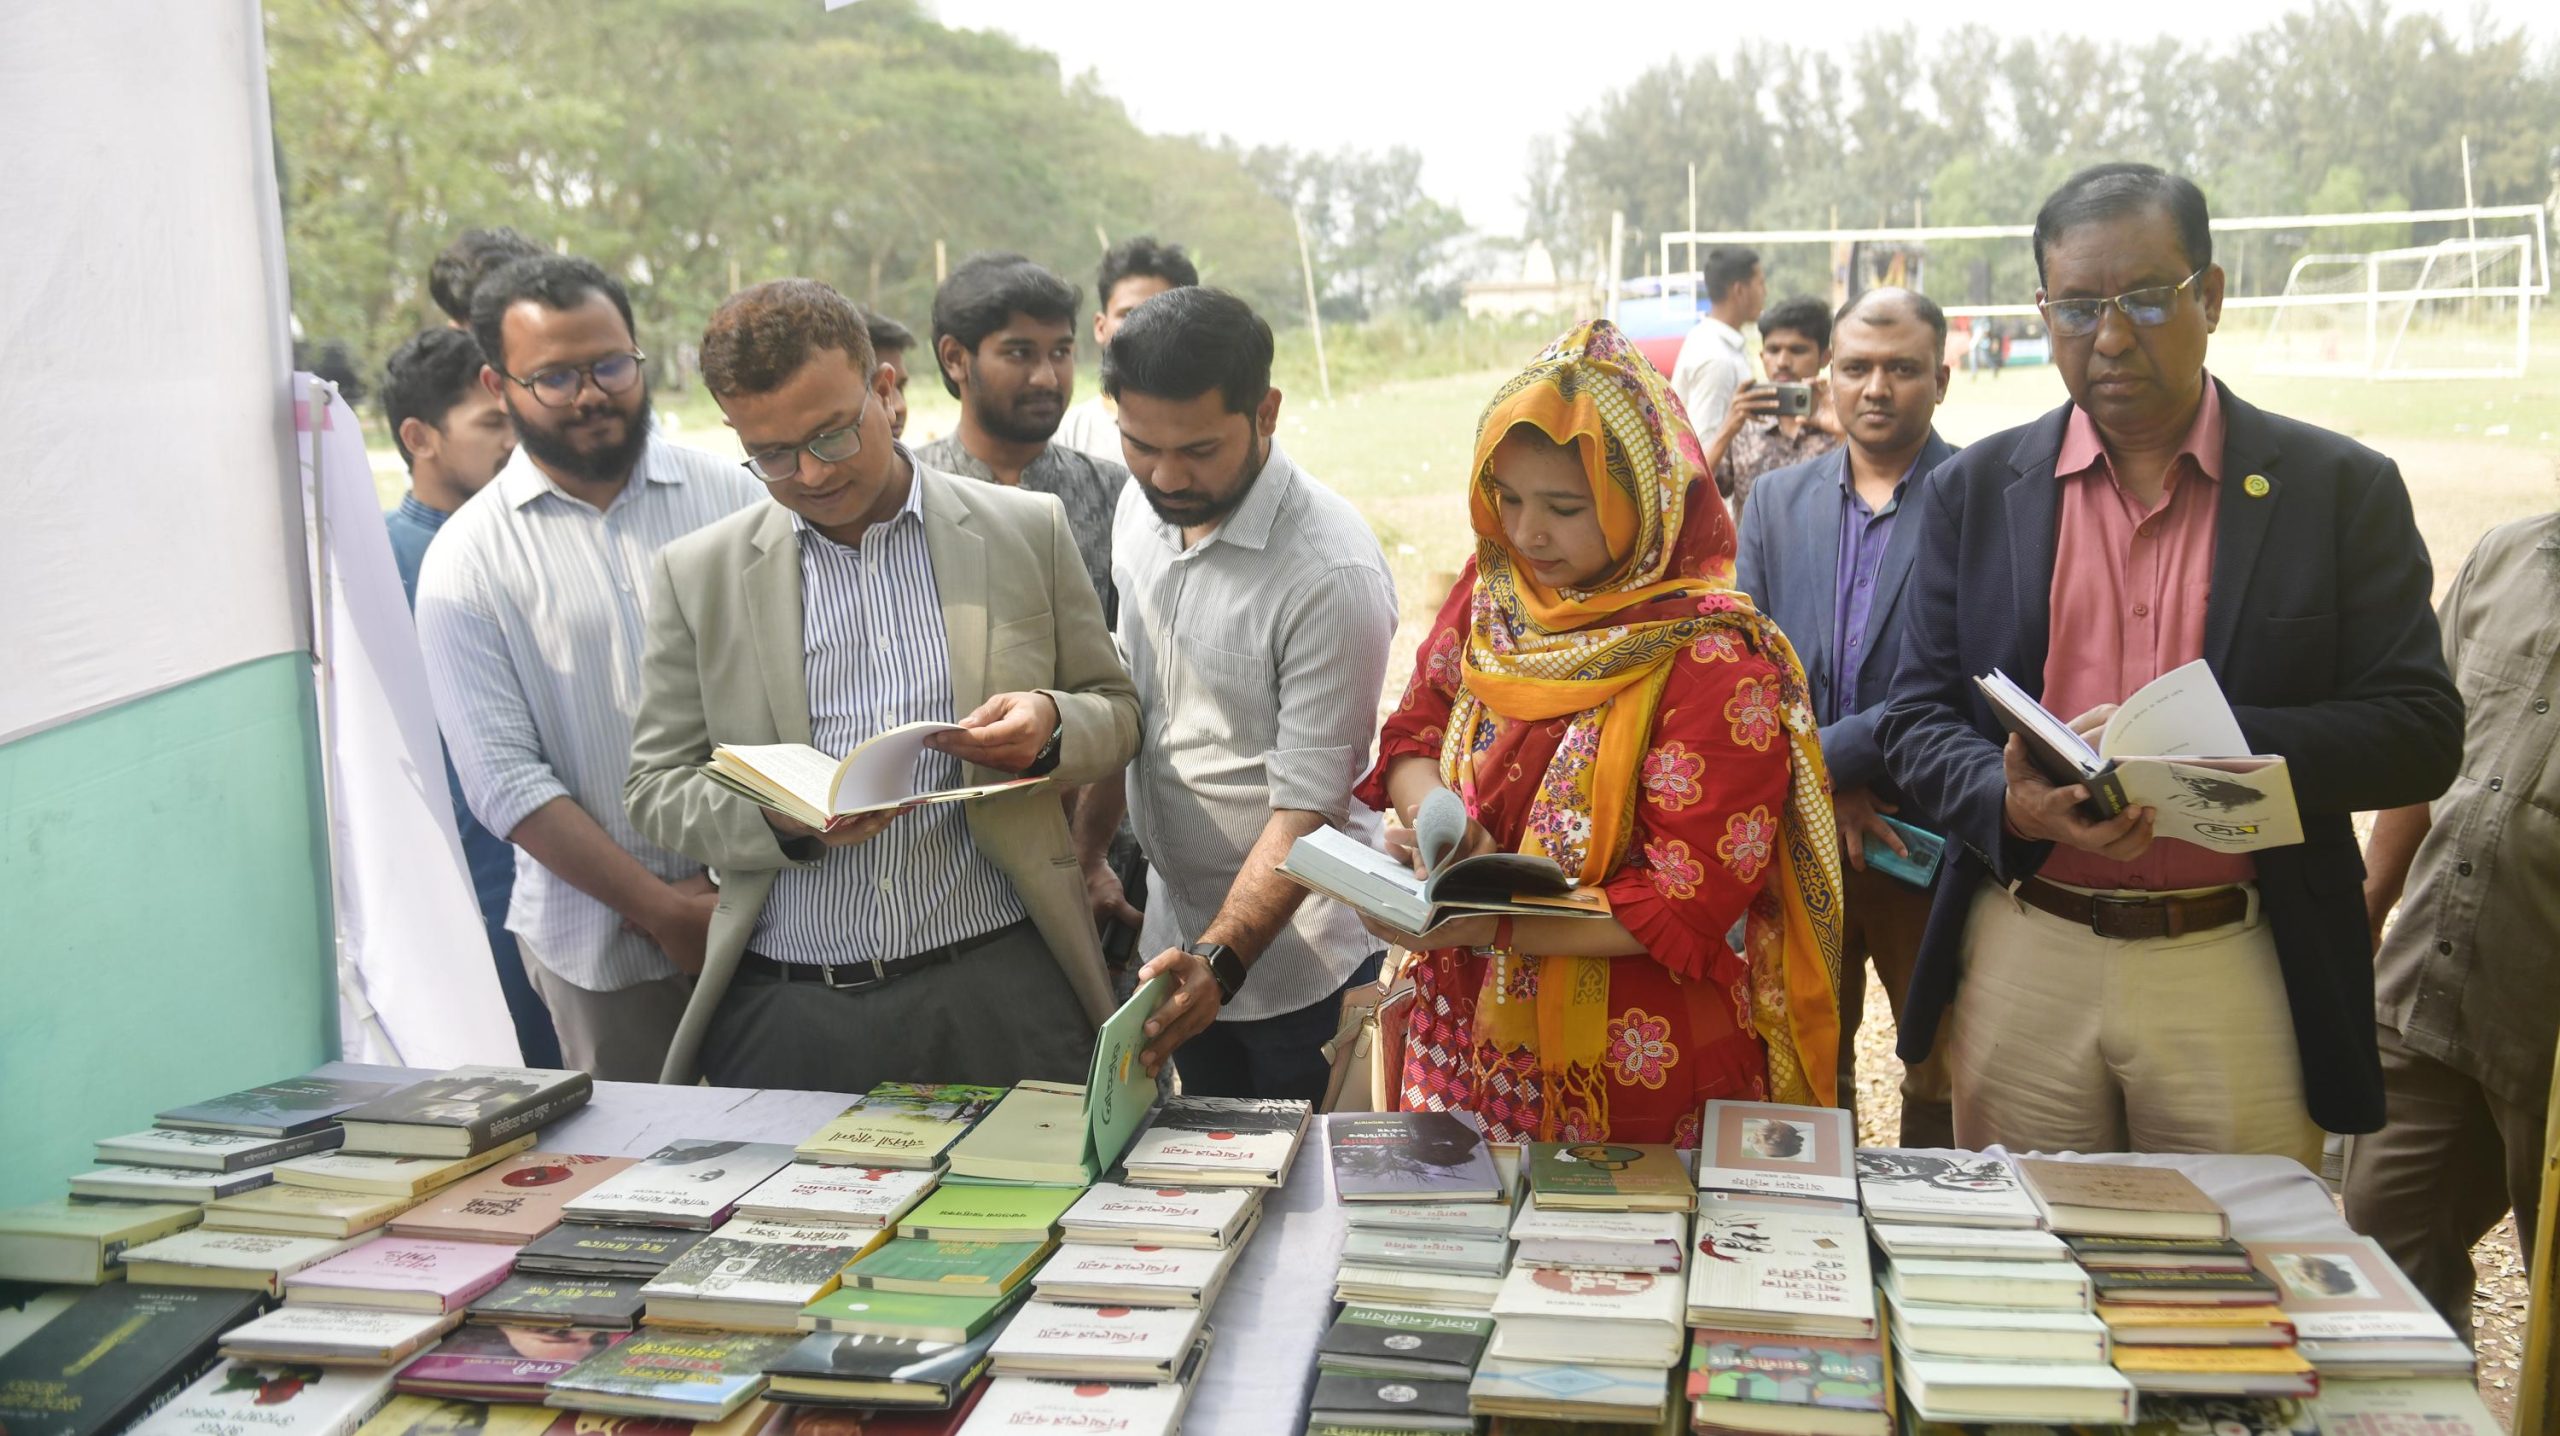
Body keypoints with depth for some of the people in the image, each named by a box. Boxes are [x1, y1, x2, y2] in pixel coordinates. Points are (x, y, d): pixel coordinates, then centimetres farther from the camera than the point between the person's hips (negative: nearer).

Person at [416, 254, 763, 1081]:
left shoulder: (730, 498, 3)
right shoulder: (466, 564, 0)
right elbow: (506, 781, -4)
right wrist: (664, 911, -10)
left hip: (766, 910, 1)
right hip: (604, 942, -1)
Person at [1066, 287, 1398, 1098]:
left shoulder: (1332, 573, -23)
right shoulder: (1142, 507, -1)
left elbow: (1307, 805, -23)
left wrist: (1221, 960, -32)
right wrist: (1087, 852, 9)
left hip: (1294, 964, -6)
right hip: (1178, 940, 7)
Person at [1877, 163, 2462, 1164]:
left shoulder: (2342, 488, 2)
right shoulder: (1976, 490, 7)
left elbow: (2421, 732, -2)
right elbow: (1919, 724, 6)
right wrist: (2013, 803, -16)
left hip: (2240, 971, -1)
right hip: (2023, 961, 1)